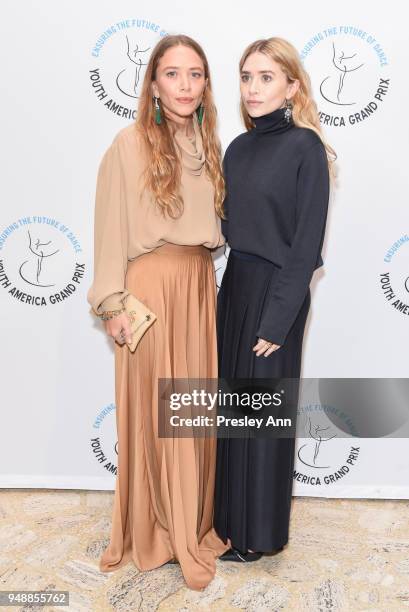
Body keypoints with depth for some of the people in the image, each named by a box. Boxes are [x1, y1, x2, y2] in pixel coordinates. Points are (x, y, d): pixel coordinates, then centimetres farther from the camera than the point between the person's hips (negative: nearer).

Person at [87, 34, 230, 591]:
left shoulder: (209, 145, 11)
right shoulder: (130, 143, -6)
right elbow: (112, 228, -7)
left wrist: (205, 281, 11)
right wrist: (113, 301, -10)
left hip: (200, 284, 6)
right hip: (151, 284, -5)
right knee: (153, 407, 4)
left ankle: (193, 519, 31)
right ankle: (153, 528, 24)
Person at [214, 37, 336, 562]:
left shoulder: (305, 146, -11)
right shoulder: (238, 148, 9)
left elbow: (308, 241, -15)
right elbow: (230, 227, 13)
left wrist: (278, 319, -17)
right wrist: (227, 291, 6)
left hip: (275, 292, -7)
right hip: (234, 287, 7)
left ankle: (256, 533, 24)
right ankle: (228, 514, 33)